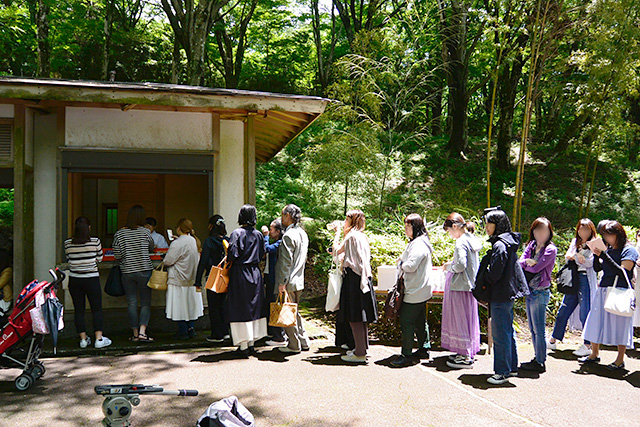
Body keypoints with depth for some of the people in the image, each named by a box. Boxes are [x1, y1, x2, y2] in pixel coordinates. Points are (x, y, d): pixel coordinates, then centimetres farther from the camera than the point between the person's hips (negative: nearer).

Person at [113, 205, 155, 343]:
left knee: (131, 303, 9)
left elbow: (117, 255, -2)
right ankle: (142, 332, -6)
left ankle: (135, 334, 14)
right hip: (144, 271, -2)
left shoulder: (119, 234, -3)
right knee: (145, 303, 5)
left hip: (127, 272, 2)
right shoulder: (145, 232, -6)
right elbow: (151, 249, 9)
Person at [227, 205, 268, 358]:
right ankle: (251, 344, 20)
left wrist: (228, 260, 4)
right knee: (254, 307, 13)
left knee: (241, 309, 1)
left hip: (239, 273, -5)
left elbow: (232, 255, -16)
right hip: (255, 273, 5)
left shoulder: (237, 233, -11)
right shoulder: (259, 235, 3)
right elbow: (262, 255, 9)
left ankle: (243, 347, 3)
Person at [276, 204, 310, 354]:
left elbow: (286, 261, -20)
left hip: (289, 282, -9)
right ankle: (304, 342, 24)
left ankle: (294, 345, 10)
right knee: (295, 312, 18)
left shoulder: (288, 236, -17)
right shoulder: (303, 233, 11)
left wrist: (282, 283, -17)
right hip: (299, 280, 9)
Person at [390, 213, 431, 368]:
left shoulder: (419, 244, -19)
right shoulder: (416, 242, 15)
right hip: (420, 290, 11)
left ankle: (406, 355, -1)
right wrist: (402, 262, 6)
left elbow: (411, 265, -26)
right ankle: (424, 349, 28)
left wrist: (401, 264, -8)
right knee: (420, 321, 18)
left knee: (406, 322, -6)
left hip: (415, 291, -11)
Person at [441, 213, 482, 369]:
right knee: (468, 319, 15)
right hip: (470, 285, 10)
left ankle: (466, 358, 4)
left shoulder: (461, 242, -17)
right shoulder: (472, 240, 12)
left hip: (460, 287, -10)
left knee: (461, 319, -2)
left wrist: (449, 266, -6)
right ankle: (467, 352, 25)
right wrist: (452, 265, 15)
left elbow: (461, 265, -25)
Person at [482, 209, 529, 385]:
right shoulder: (509, 242, 11)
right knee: (508, 331, 17)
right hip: (508, 293, 10)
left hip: (500, 296, -10)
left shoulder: (500, 245, -19)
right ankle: (512, 367, 28)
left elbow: (493, 274, -21)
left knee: (500, 334, -1)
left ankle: (502, 372, 7)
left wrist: (481, 275, -2)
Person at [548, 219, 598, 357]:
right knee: (563, 311, 10)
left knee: (585, 313, -6)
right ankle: (553, 341, 19)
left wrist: (574, 256, -5)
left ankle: (587, 346, 3)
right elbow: (567, 256, 7)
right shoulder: (575, 242, 17)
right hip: (573, 279, 6)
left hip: (586, 279, -6)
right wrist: (578, 256, -10)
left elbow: (589, 262, -11)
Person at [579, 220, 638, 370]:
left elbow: (622, 272, -18)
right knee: (598, 322, 11)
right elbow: (597, 268, 12)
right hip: (603, 290, 7)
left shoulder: (629, 250, -6)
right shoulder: (608, 249, 12)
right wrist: (596, 254, -4)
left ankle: (620, 360, 10)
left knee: (619, 325, -1)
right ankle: (594, 354, 23)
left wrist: (604, 256, -22)